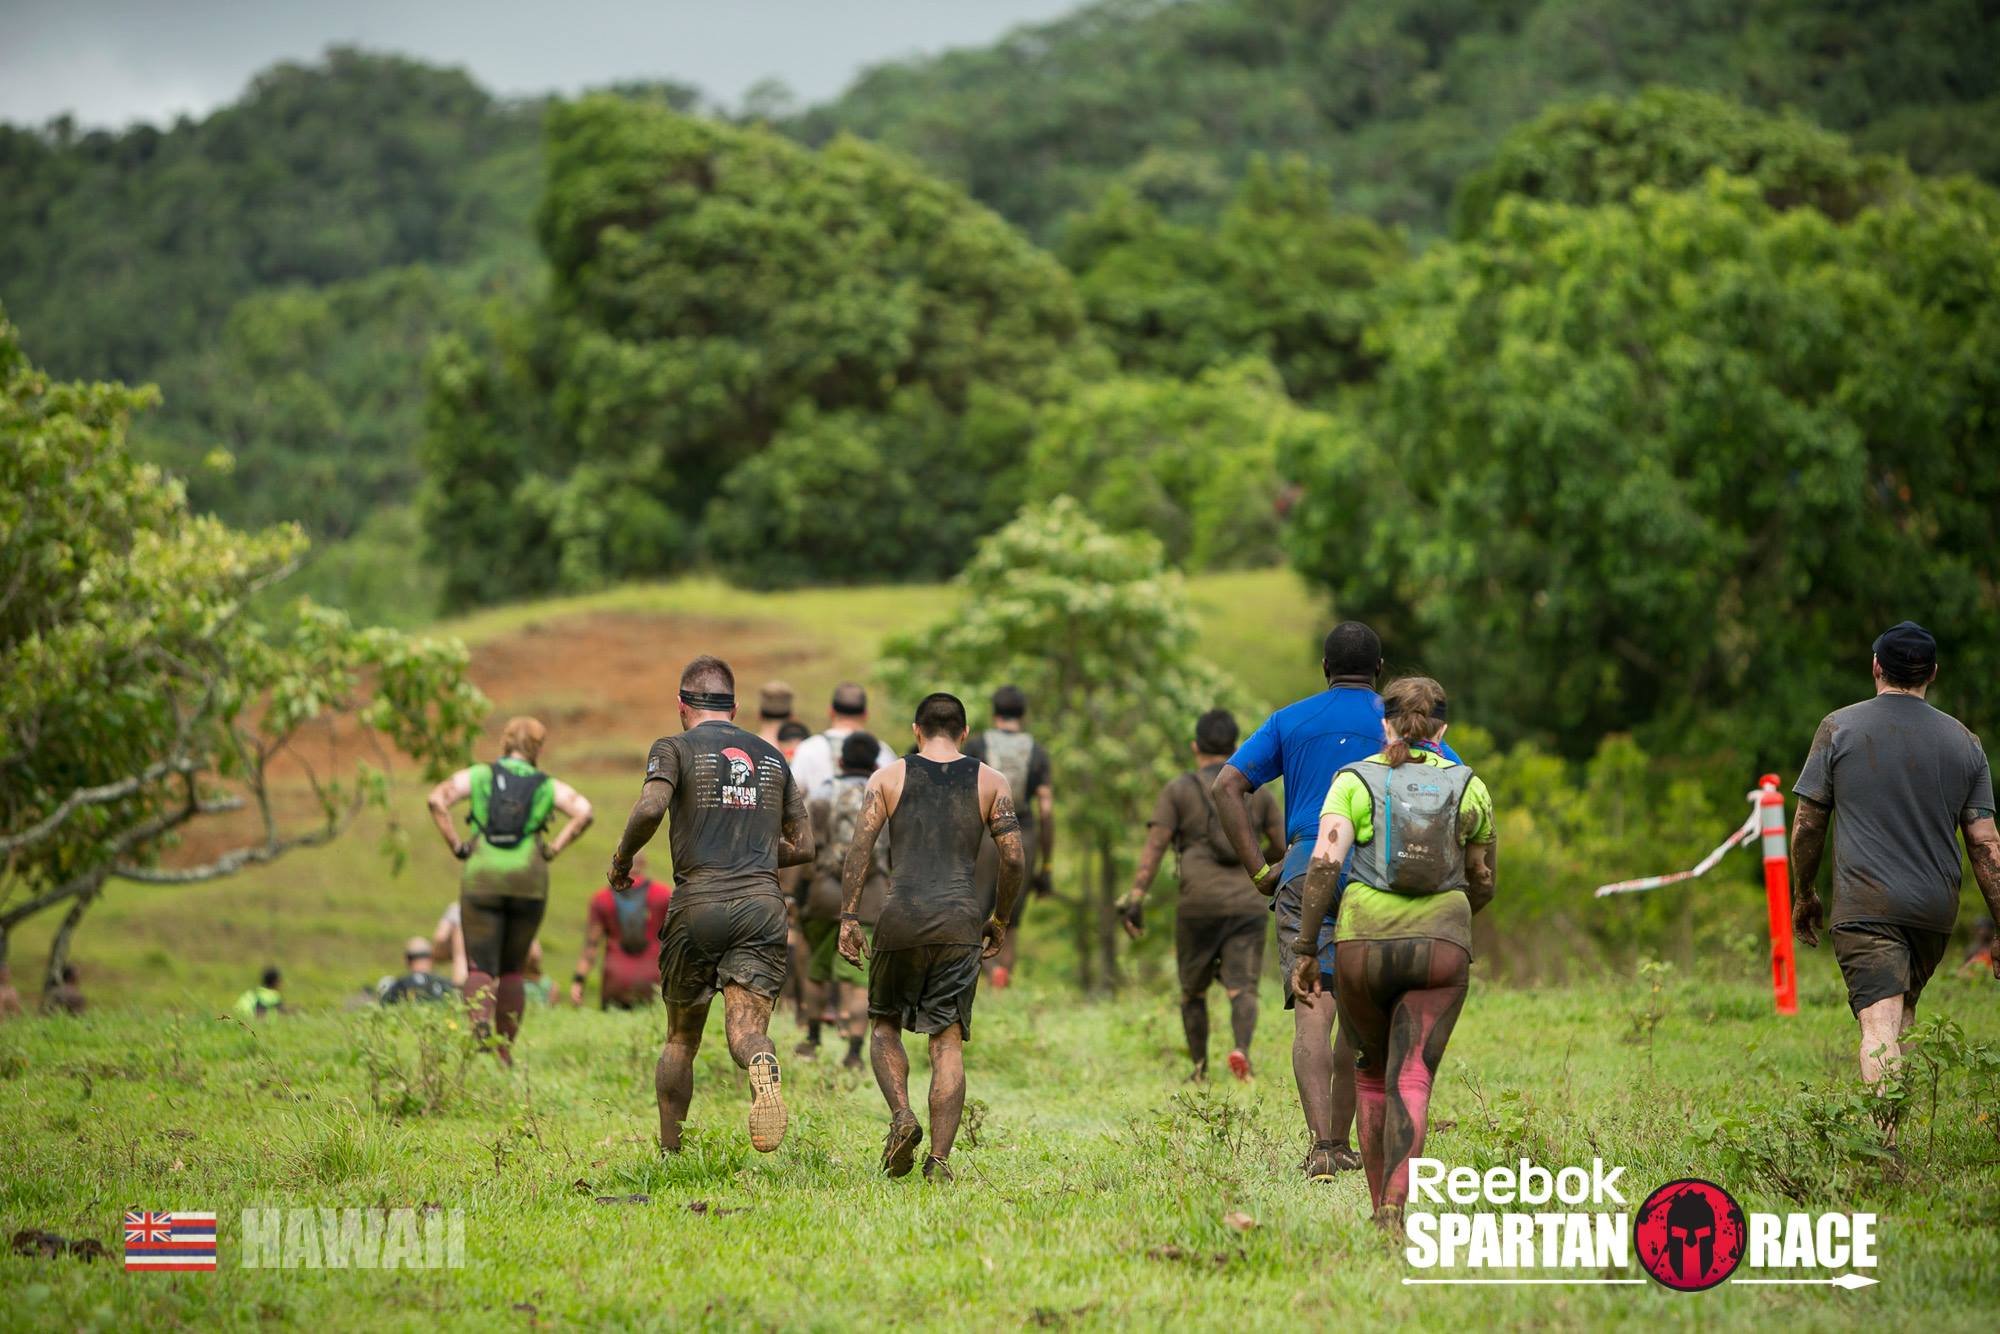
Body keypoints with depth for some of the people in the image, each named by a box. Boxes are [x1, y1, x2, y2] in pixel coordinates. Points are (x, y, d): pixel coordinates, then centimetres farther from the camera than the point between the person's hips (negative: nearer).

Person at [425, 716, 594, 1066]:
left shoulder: (478, 776, 10)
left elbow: (437, 800, -6)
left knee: (480, 967, -1)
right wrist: (553, 849, 1)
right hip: (528, 879, 1)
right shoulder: (548, 786, 11)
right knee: (513, 968, 15)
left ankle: (480, 1025, -30)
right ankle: (505, 1050, 15)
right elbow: (584, 812, -6)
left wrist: (456, 846, -1)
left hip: (482, 877, -1)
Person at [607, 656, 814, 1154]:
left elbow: (650, 808, -14)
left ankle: (670, 1156, 17)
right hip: (763, 904, 2)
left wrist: (622, 857, 4)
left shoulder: (676, 748, 6)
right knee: (745, 1031, -9)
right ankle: (763, 1066, -45)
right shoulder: (773, 757, 20)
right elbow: (803, 847, 21)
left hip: (698, 906, -2)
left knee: (680, 1039, 15)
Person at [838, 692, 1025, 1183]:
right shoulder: (991, 782, 10)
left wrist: (848, 918, -1)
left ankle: (902, 1114, -6)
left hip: (901, 919, 0)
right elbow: (1014, 858, 4)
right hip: (960, 919, 0)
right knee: (948, 1041, 2)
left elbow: (860, 848, -1)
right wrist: (999, 918, 17)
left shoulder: (889, 777, 9)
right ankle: (939, 1159, -7)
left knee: (885, 1024, 18)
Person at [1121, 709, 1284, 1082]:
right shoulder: (1258, 791, 11)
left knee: (1193, 990, 18)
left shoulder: (1178, 790, 4)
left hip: (1199, 903, -1)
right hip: (1248, 905, 1)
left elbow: (1153, 846, -5)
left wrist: (1135, 900, -9)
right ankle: (1241, 1048, -34)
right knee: (1242, 989, -6)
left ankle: (1200, 1068, 20)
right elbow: (1284, 846, 14)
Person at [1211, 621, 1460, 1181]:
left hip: (1305, 867, 0)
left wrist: (1260, 870, 4)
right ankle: (1340, 1142, 21)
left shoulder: (1290, 721, 13)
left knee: (1313, 1010, -10)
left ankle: (1320, 1145, -26)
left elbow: (1227, 786, 4)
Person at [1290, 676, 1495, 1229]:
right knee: (1411, 1082, -7)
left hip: (1363, 944, 0)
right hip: (1441, 948, 0)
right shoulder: (1469, 787, 9)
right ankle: (1394, 1211, -25)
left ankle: (1379, 1205, 25)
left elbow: (1324, 863, -9)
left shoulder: (1354, 780, 3)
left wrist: (1304, 949, -5)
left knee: (1372, 1074, 20)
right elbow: (1482, 883, 18)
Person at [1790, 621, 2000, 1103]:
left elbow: (1807, 825, 3)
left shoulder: (1840, 728, 1)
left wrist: (1804, 895, 17)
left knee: (1880, 1028, -15)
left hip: (1865, 906, -4)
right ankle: (1890, 1117, 20)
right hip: (1936, 909, 4)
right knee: (1903, 1015, 21)